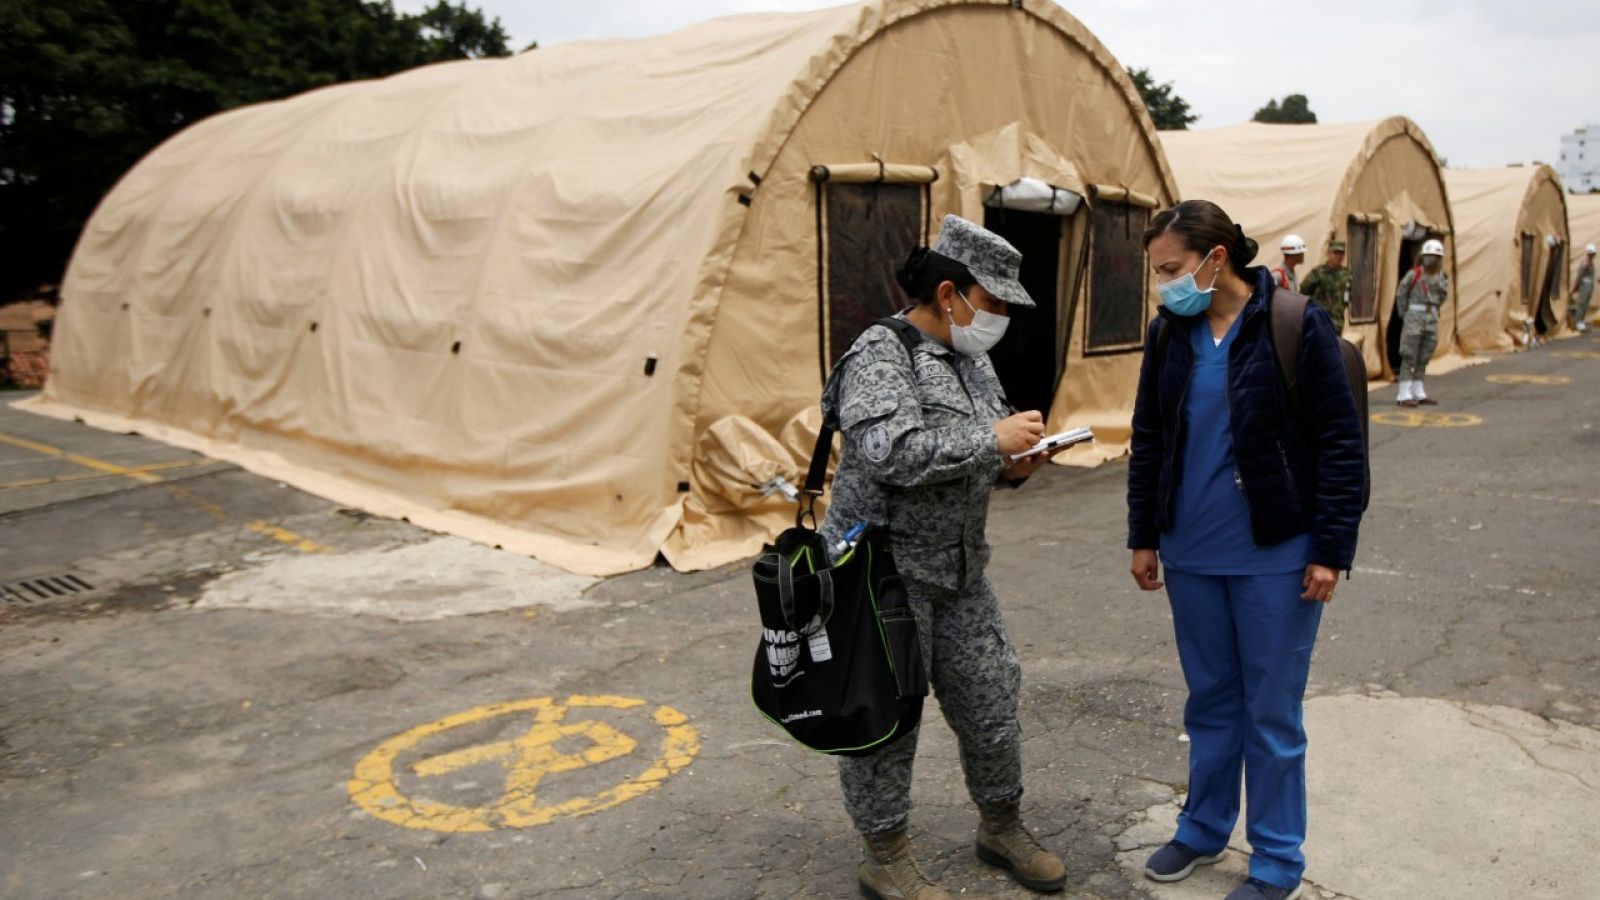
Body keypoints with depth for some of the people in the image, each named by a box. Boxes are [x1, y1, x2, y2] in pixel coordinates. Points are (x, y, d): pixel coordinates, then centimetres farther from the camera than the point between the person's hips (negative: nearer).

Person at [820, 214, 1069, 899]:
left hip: (960, 569, 8)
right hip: (885, 569, -8)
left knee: (991, 706, 15)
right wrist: (993, 440, -23)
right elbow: (893, 453, -31)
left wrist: (1012, 466, 0)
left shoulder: (972, 357, 11)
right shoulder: (880, 355, -16)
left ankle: (1001, 828, 38)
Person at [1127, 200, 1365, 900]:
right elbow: (1148, 442, 10)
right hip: (1191, 554, 4)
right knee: (1210, 701, 17)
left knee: (1271, 713, 7)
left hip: (1275, 556, -4)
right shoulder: (1169, 334, 3)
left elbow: (1340, 443, -9)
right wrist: (1144, 538, 10)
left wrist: (1331, 550, -11)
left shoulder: (1296, 326, -11)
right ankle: (1204, 829, 35)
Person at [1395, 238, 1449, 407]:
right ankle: (1404, 395, -7)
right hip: (1414, 316, -5)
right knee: (1409, 356, -7)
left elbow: (1443, 298, 20)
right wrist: (1405, 312, 9)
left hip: (1432, 319, 6)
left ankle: (1418, 393, 15)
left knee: (1423, 357, 9)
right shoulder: (1414, 274, -9)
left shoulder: (1443, 276, 6)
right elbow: (1401, 294, 1)